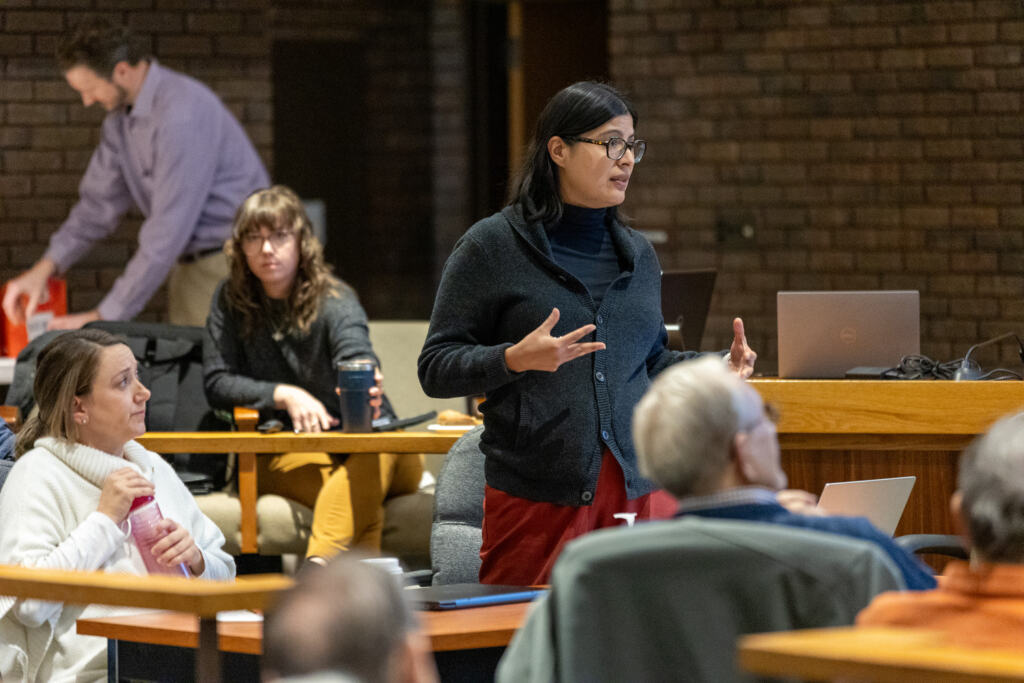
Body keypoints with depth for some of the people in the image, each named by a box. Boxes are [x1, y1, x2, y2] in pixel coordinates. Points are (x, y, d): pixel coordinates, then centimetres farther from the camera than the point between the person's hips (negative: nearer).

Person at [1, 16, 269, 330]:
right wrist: (45, 268, -5)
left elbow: (169, 228, -26)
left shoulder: (182, 113, -25)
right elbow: (99, 202, 11)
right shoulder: (121, 116, 6)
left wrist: (104, 317, -23)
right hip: (189, 263, 9)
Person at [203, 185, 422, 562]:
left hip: (361, 439, -2)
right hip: (282, 455, 2)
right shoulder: (231, 301, 2)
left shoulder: (335, 301, -9)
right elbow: (216, 383, -2)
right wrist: (285, 395, -18)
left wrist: (365, 391, -56)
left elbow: (358, 362, -30)